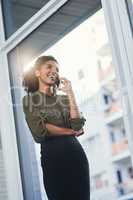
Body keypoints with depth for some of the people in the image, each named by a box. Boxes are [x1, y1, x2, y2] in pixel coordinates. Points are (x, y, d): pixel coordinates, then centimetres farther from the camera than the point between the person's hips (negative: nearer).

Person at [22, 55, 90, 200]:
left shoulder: (63, 98, 15)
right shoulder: (29, 99, 5)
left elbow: (78, 126, -1)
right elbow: (39, 131, -9)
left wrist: (70, 93, -1)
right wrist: (70, 131, -1)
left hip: (75, 154, 3)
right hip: (51, 156, -3)